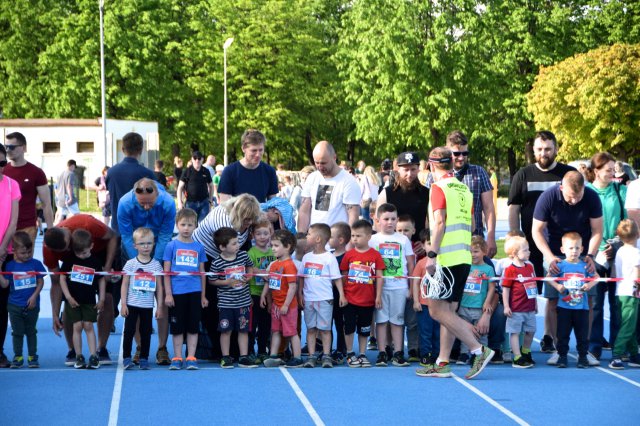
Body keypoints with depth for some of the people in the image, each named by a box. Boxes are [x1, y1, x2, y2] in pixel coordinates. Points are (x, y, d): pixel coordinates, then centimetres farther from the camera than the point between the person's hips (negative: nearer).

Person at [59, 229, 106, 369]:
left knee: (88, 326, -1)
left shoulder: (96, 262, -3)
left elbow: (101, 280, 6)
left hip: (89, 301, 0)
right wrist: (68, 297, -6)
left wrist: (101, 299, 3)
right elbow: (62, 278, 0)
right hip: (73, 300, 0)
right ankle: (79, 356, 5)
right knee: (77, 327, -1)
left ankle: (94, 355, -1)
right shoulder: (69, 260, -4)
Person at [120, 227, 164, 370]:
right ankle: (126, 358, 6)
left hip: (148, 306, 1)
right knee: (129, 331, 0)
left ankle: (143, 359, 12)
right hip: (132, 304, -1)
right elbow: (124, 285, 0)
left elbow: (159, 287, 5)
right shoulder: (130, 264, -1)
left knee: (146, 332, 5)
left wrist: (160, 306, 2)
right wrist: (123, 304, -6)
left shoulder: (156, 265, 3)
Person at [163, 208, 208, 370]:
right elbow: (166, 272, 1)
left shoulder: (198, 247, 7)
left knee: (193, 327, 4)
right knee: (177, 327, 5)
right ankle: (177, 358, 13)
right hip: (177, 292, -2)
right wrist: (168, 294, -4)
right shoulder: (171, 246, 1)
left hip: (194, 292, 2)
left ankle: (191, 358, 10)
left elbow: (202, 272, 11)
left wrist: (203, 295, 10)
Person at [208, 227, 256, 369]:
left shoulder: (243, 255, -2)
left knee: (243, 330, 8)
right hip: (226, 302, -3)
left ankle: (244, 357, 14)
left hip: (243, 301, 3)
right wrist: (226, 282, -16)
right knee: (226, 330, 4)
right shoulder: (217, 263, -13)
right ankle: (226, 357, 15)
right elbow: (211, 280, -4)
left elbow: (250, 267, 17)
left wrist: (248, 276, -2)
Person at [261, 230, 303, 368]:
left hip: (287, 306, -8)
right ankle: (274, 356, 20)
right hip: (275, 304, 8)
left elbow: (293, 287, -22)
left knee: (292, 332, 0)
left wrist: (286, 305, -21)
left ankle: (297, 359, 8)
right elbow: (269, 283, 18)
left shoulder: (289, 265, -20)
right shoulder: (273, 265, 8)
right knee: (276, 331, 13)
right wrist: (264, 295, 9)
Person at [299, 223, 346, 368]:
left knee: (325, 328, 1)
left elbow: (337, 278, -7)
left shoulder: (329, 258, -7)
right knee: (310, 328, 8)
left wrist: (342, 295, -13)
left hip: (324, 299, -5)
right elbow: (302, 277, 13)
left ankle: (326, 356, 7)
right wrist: (300, 294, 6)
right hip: (308, 299, 5)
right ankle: (311, 356, 13)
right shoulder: (306, 257, 8)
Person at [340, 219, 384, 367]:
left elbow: (379, 276, -2)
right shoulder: (349, 255, -1)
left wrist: (378, 296, -4)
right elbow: (343, 276, 6)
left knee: (364, 329, 10)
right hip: (350, 298, 0)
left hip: (368, 300, 0)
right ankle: (350, 354, 18)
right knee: (349, 327, 5)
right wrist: (341, 294, 4)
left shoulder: (375, 255, -4)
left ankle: (362, 354, 21)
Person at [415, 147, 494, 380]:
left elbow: (439, 223, -17)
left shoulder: (439, 188, -8)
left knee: (437, 310, -6)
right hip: (463, 257, 8)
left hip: (447, 257, -8)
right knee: (448, 311, 10)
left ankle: (479, 350, -11)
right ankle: (442, 364, 10)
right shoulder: (464, 189, 15)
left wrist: (431, 254, -17)